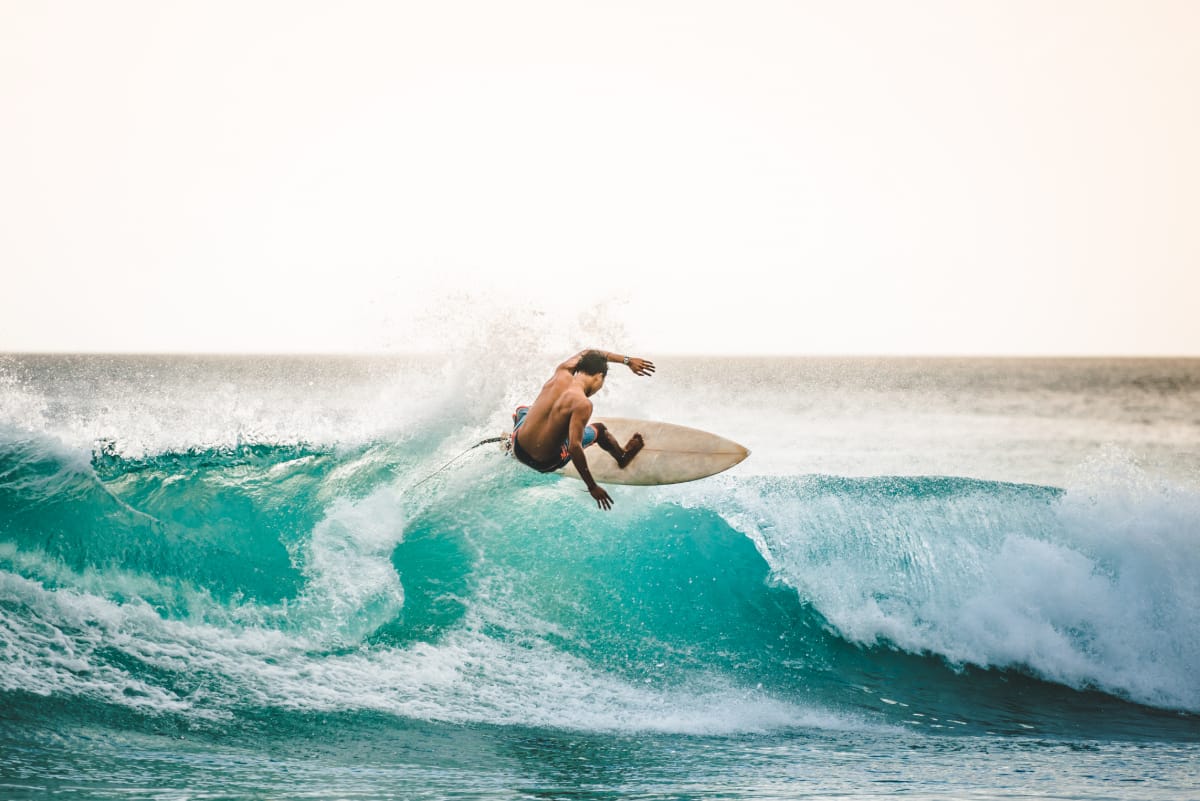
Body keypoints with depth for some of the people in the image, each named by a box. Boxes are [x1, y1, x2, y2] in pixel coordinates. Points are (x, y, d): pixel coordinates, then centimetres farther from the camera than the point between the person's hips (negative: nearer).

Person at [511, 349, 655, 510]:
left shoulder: (561, 373, -6)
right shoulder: (582, 404, -27)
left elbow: (585, 354, 15)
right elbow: (574, 447, -32)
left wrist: (627, 360, 18)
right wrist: (592, 487, -26)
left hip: (518, 447, 5)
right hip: (546, 464, -5)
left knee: (522, 410, 40)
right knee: (599, 429, 17)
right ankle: (622, 457, 44)